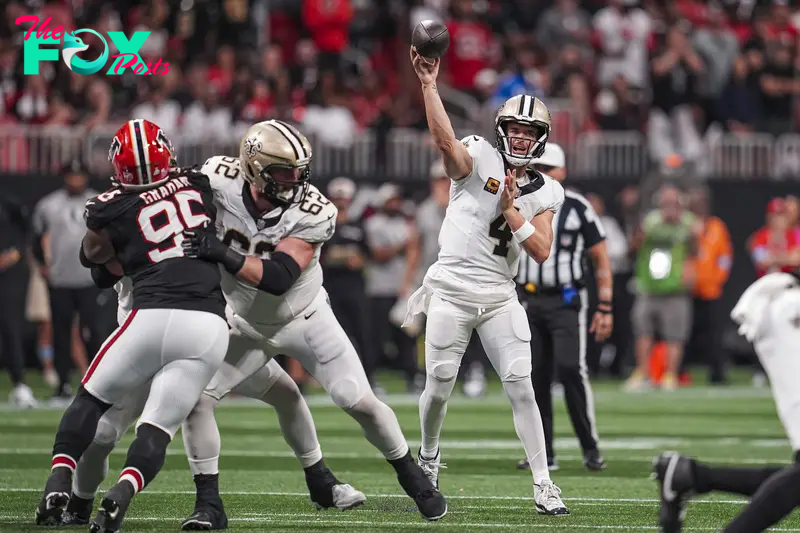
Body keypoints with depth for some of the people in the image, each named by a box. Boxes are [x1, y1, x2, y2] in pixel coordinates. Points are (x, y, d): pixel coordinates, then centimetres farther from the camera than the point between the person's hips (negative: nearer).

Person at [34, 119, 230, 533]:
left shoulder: (110, 210, 4)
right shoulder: (199, 185, 13)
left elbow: (94, 255, 22)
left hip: (154, 316, -2)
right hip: (209, 327, 2)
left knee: (91, 401, 19)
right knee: (158, 428, 4)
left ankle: (57, 485, 5)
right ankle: (121, 494, -21)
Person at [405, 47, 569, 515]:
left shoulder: (545, 193, 6)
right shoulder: (478, 159, -5)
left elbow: (541, 251, -4)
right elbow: (445, 140, -27)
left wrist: (511, 208, -13)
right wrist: (429, 85, -38)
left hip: (500, 297, 2)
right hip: (451, 291, -2)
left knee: (521, 387, -8)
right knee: (439, 387, 1)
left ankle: (543, 484, -4)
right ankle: (428, 455, 31)